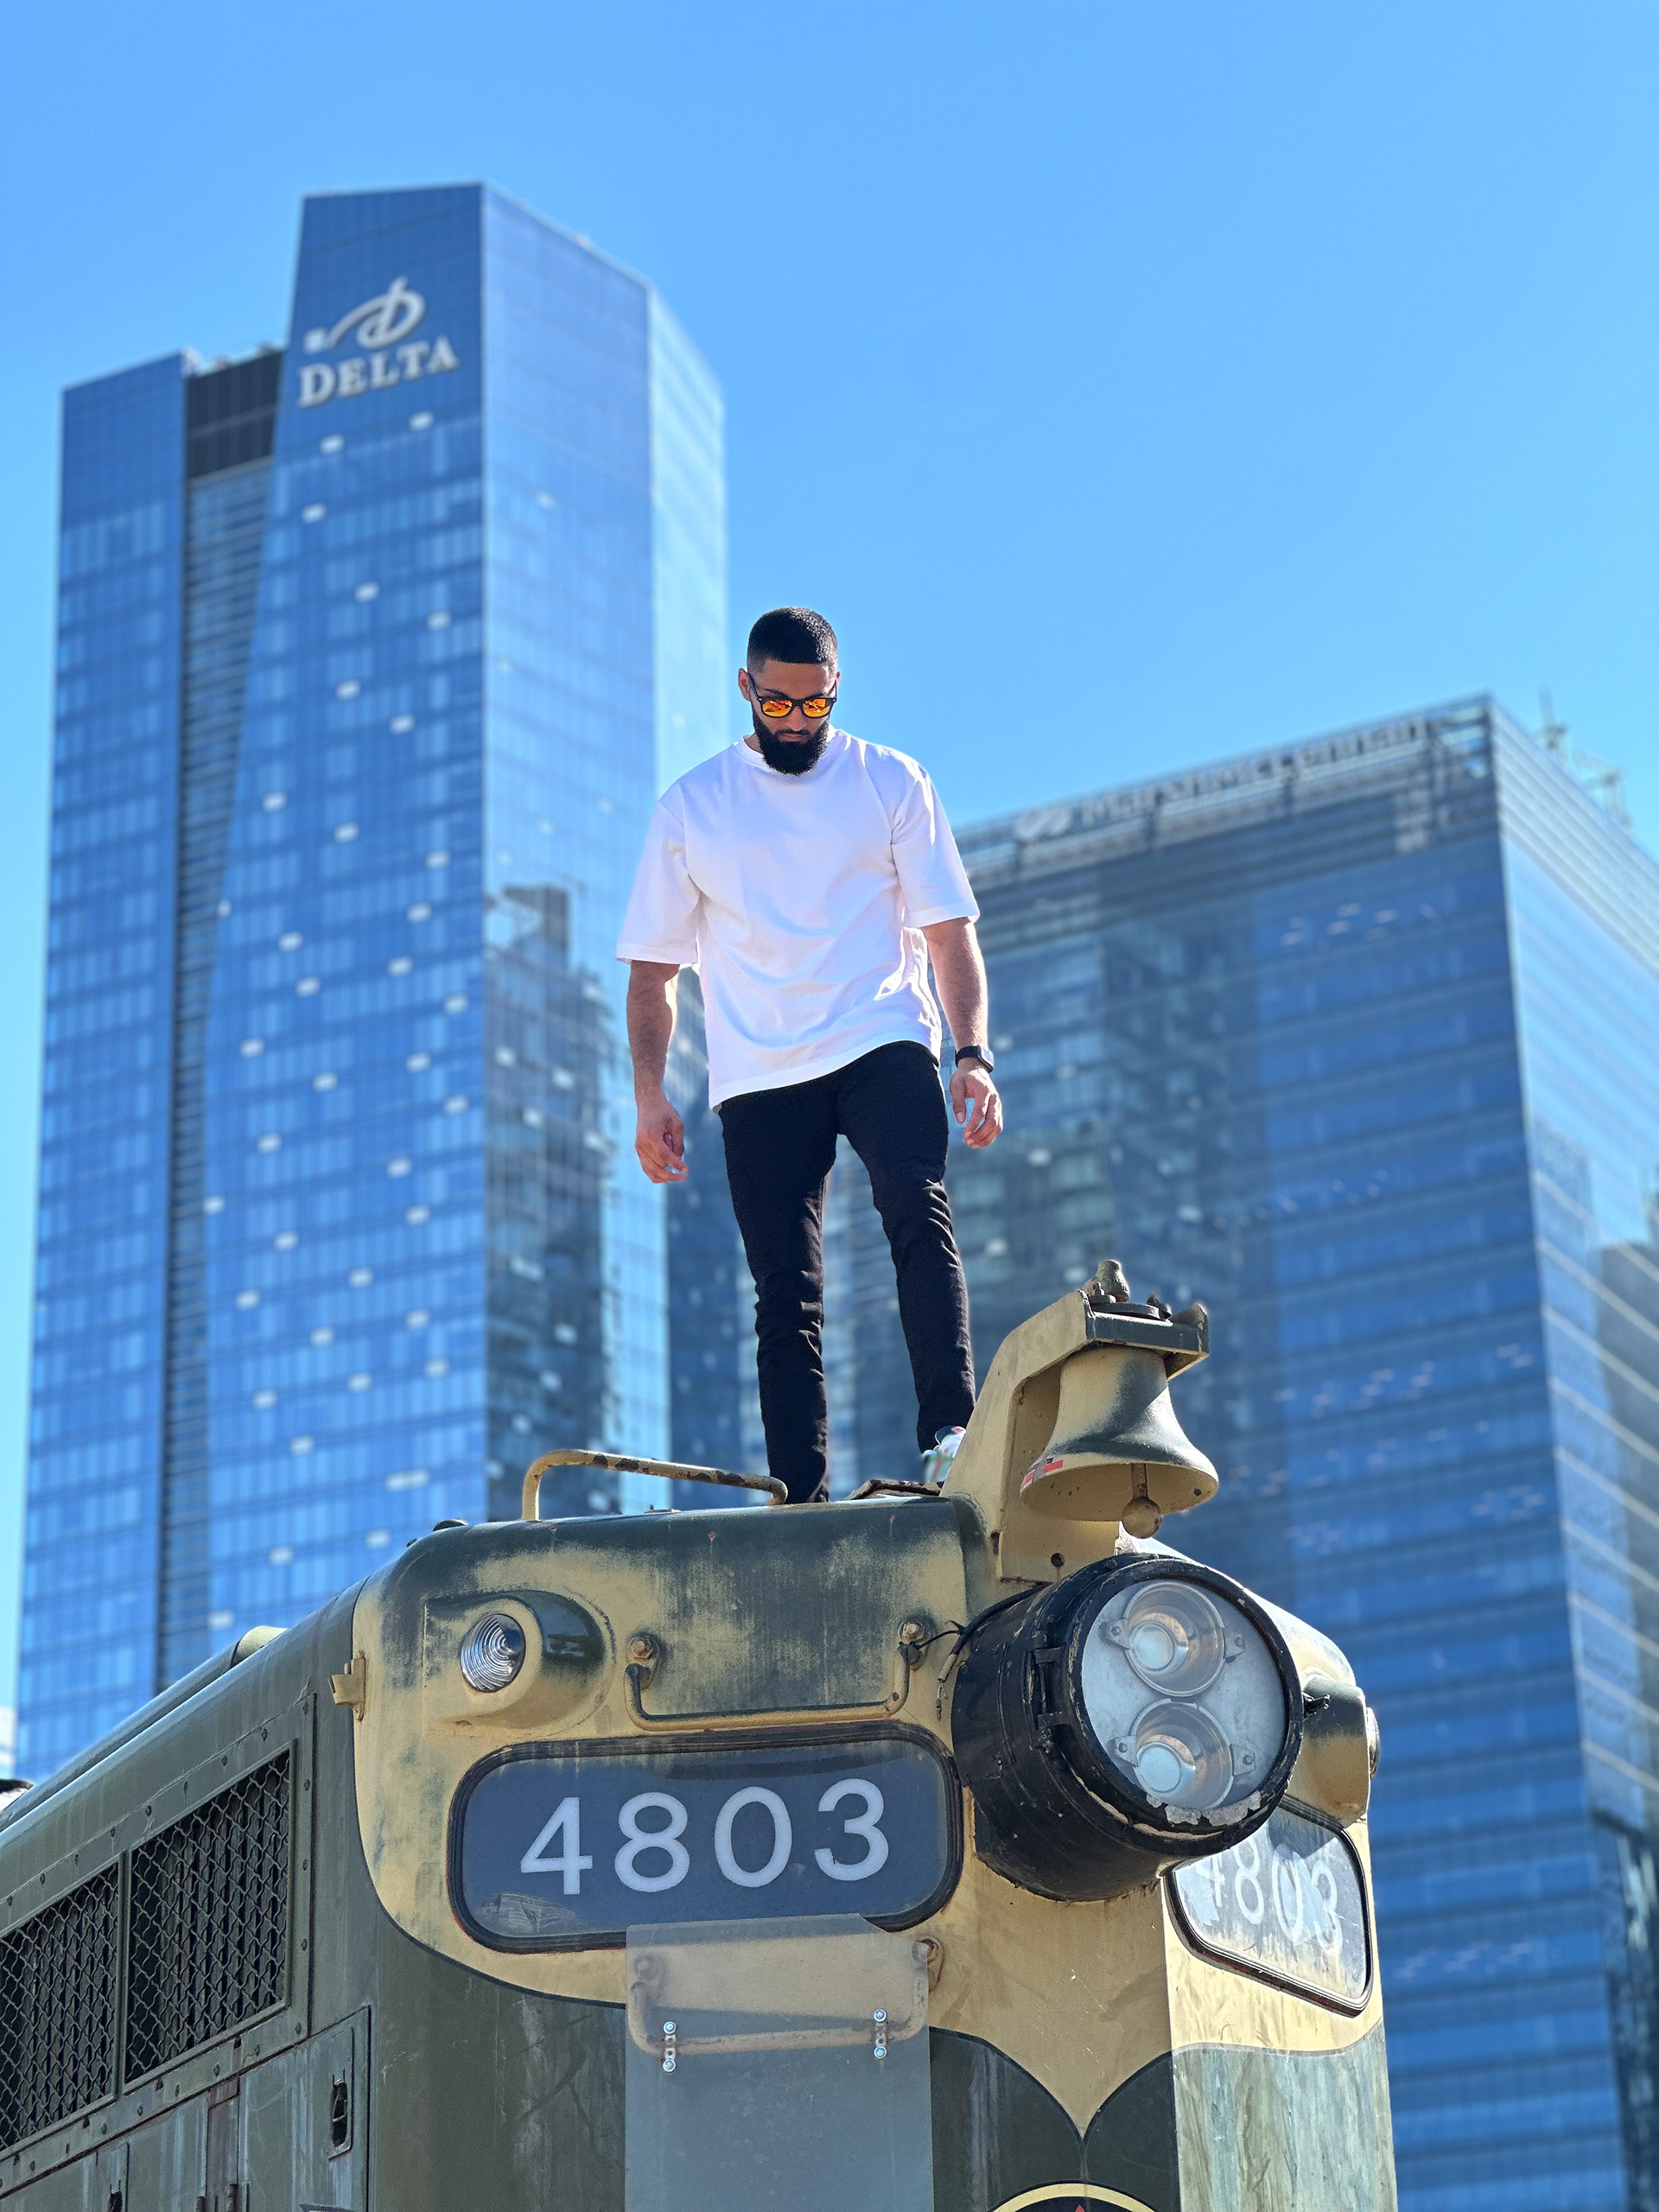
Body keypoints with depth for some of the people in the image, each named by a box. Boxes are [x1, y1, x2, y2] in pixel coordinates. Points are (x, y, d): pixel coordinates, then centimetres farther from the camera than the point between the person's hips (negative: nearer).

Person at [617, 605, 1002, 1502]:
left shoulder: (891, 783, 9)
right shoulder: (690, 806, 12)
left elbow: (949, 929, 6)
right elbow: (654, 966, 14)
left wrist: (974, 1053, -8)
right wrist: (649, 1098, 3)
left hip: (882, 1047, -1)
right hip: (757, 1077, 1)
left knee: (919, 1216, -25)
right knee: (785, 1293, -1)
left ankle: (949, 1436, -33)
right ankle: (801, 1502, 0)